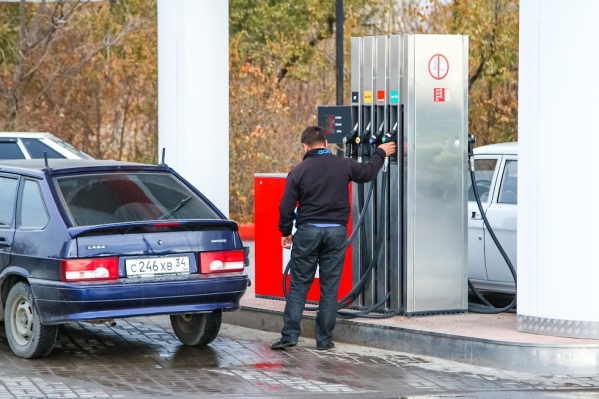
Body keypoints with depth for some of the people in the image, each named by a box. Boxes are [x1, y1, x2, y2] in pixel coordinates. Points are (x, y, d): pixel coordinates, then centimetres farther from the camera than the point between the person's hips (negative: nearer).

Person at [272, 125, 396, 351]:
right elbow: (368, 172, 20)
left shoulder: (298, 172, -4)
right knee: (330, 288, 6)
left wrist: (285, 232, 12)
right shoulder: (343, 166, 1)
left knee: (298, 285, 5)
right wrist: (380, 153, 38)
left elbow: (287, 206, -2)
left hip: (307, 231, -1)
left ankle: (290, 335, -1)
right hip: (336, 231, 1)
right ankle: (324, 339, 7)